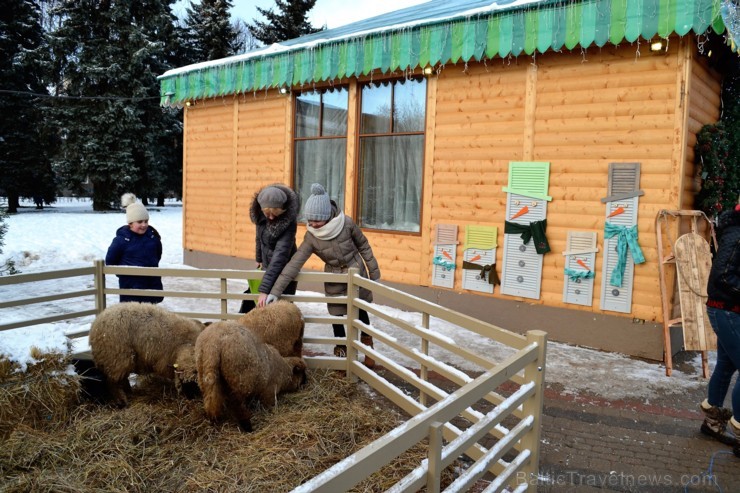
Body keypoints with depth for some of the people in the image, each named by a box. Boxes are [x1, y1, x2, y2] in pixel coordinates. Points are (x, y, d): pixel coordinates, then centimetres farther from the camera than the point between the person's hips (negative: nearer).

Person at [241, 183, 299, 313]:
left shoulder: (289, 221, -29)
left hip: (284, 272, -6)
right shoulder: (260, 213, -11)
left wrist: (264, 289, -39)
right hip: (267, 268, 6)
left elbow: (280, 255, -35)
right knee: (249, 301, 18)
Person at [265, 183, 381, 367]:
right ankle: (341, 349, 30)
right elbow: (294, 263, -22)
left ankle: (367, 342, 41)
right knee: (337, 315, 5)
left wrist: (374, 272, 0)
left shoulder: (346, 223, -22)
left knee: (360, 310, 15)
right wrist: (275, 291, -27)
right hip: (334, 281, 1)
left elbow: (363, 247, -7)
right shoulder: (311, 237, -19)